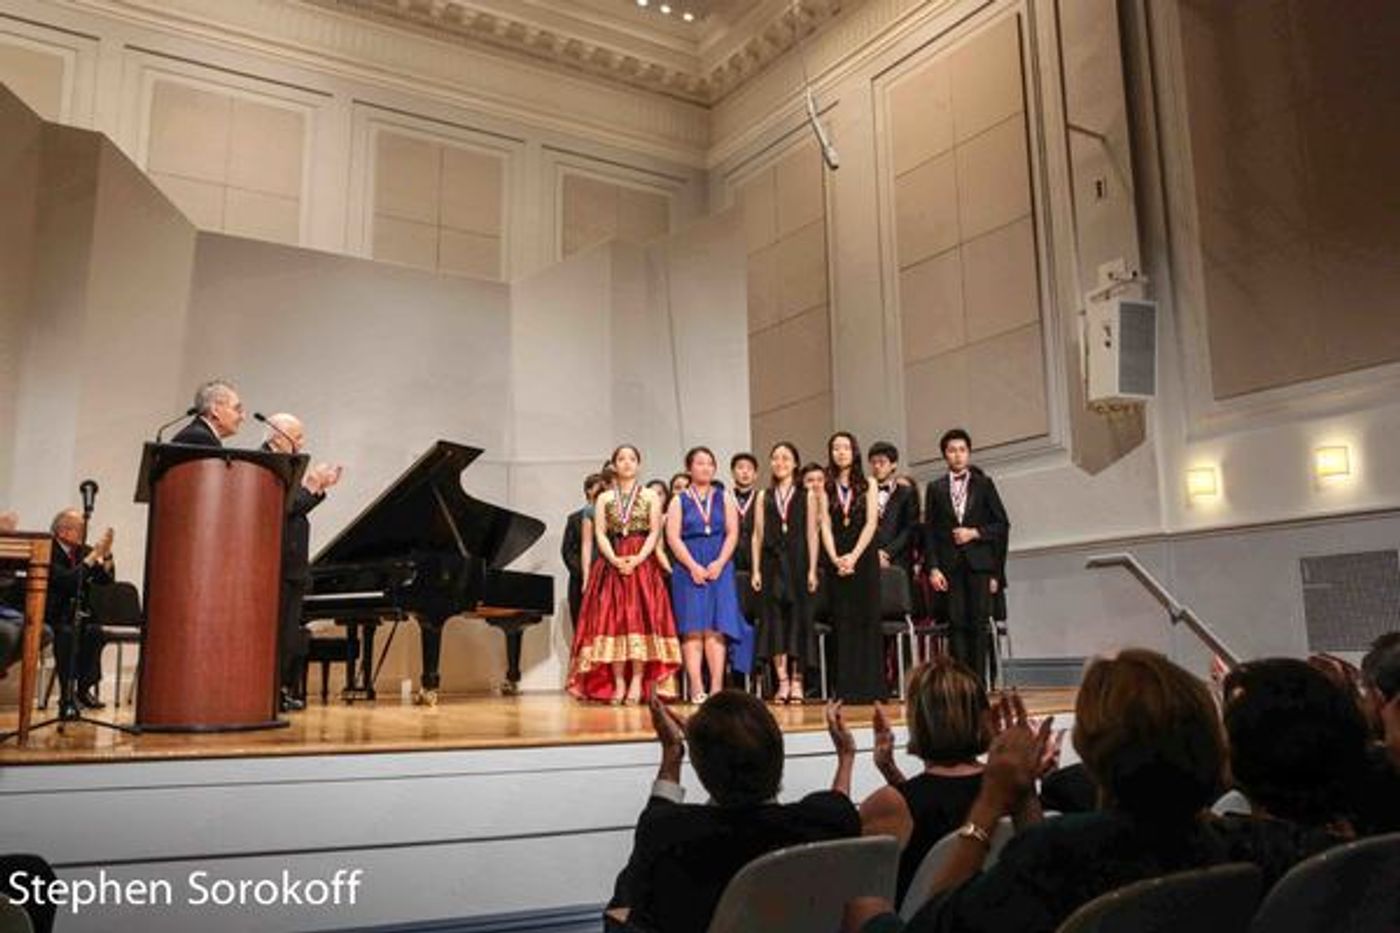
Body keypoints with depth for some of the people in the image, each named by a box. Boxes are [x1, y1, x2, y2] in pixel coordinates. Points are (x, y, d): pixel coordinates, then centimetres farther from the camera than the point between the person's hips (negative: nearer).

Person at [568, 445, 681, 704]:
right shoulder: (604, 498, 13)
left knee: (641, 619, -9)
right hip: (611, 564, 2)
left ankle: (637, 683, -9)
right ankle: (618, 683, -4)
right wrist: (615, 560, -12)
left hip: (642, 563, -1)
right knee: (612, 620, -5)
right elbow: (600, 534, 4)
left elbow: (654, 532, 0)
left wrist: (637, 559, -14)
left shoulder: (651, 497, 8)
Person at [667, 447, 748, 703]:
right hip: (688, 570, -1)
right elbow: (673, 537, -1)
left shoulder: (724, 499, 12)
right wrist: (693, 566, -11)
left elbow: (732, 533, 5)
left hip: (719, 569, 1)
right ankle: (696, 687, -7)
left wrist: (719, 563, -9)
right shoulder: (679, 501, 8)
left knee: (716, 628, -6)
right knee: (692, 629, -6)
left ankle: (717, 687, -8)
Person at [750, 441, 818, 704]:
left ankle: (797, 681, 6)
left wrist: (812, 569, -5)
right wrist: (756, 570, 1)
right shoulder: (763, 496, 11)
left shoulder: (807, 496, 6)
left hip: (798, 562, -2)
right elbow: (757, 535, 9)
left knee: (798, 617, -1)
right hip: (772, 562, 2)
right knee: (774, 618, -1)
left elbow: (812, 535, 2)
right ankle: (782, 681, 4)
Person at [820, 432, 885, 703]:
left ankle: (869, 687, 1)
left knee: (867, 621, -3)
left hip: (863, 557, -1)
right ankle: (846, 689, 2)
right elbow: (825, 526, 2)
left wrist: (854, 556, -13)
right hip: (837, 561, 1)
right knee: (842, 623, 0)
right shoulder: (826, 488, 10)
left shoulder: (867, 485, 7)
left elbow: (871, 523, -2)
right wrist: (835, 558, -12)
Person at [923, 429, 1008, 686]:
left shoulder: (984, 484, 9)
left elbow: (1002, 524, 7)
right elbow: (930, 531, 5)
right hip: (950, 564, 0)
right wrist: (932, 567, -3)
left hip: (978, 562, 0)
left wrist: (975, 533, -8)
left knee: (978, 623, -2)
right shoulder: (936, 488, 9)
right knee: (956, 623, -2)